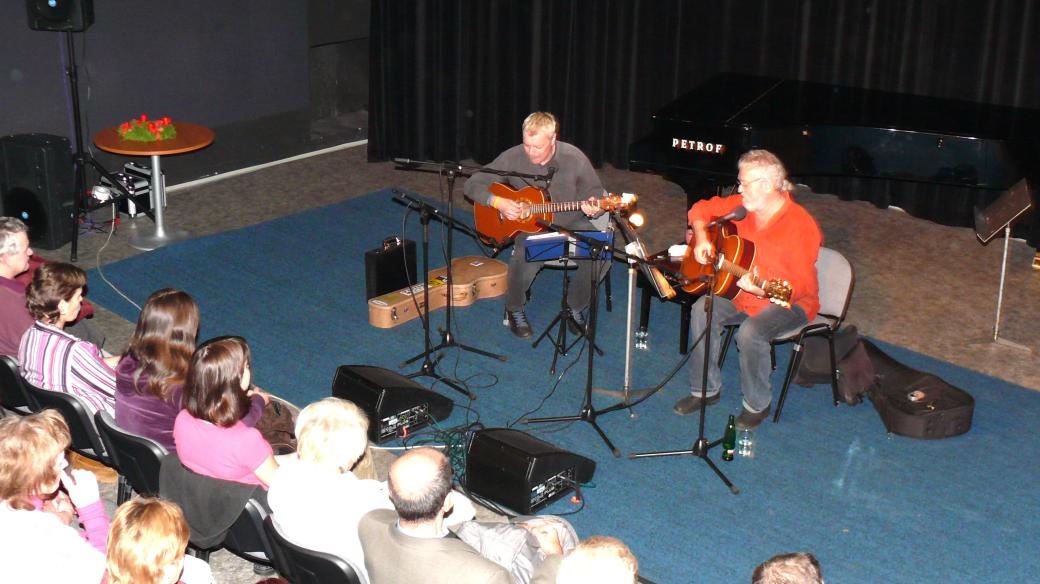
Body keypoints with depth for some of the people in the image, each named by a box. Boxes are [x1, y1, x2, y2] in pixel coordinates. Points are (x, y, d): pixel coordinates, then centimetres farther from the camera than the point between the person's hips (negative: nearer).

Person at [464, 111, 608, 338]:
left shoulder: (574, 158, -11)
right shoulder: (513, 158, -11)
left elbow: (595, 191, 3)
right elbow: (473, 185, -5)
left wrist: (592, 206, -21)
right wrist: (497, 202, -22)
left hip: (569, 223, 1)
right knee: (526, 259, -33)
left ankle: (575, 307, 1)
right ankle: (515, 309, -2)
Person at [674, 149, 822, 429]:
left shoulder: (800, 225, -24)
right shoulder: (743, 206, -4)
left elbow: (802, 283, -26)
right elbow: (703, 208, 13)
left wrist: (762, 290, -41)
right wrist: (701, 238, -6)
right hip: (741, 293, 7)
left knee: (750, 332, -32)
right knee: (703, 310, -16)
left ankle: (757, 405, -7)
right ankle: (705, 390, -1)